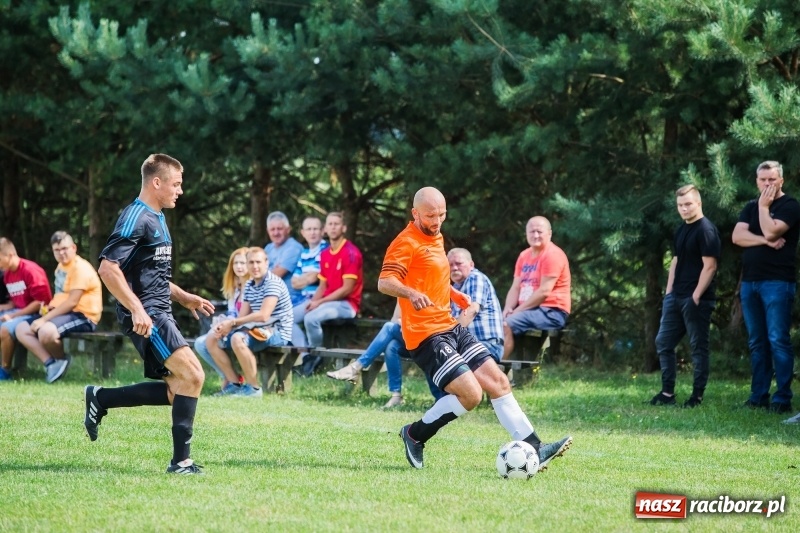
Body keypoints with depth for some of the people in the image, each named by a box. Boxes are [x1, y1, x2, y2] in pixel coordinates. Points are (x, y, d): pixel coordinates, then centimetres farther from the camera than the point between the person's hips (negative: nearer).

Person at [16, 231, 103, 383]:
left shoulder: (80, 268, -15)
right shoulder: (61, 266, 16)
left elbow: (71, 302, -21)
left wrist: (44, 319, -21)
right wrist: (49, 307, 2)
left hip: (83, 317, -10)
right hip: (63, 313, 10)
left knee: (46, 331, -36)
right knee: (22, 329, 0)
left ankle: (61, 360, -7)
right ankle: (50, 363, -11)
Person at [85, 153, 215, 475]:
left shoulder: (157, 219, 19)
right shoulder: (136, 218, -13)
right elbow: (108, 268, -22)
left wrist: (183, 297, 21)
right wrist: (137, 309, -26)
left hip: (158, 314, 10)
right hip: (145, 316, -10)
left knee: (175, 391, 8)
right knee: (193, 375, -17)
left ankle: (101, 399, 18)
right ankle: (181, 461, -13)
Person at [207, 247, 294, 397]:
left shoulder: (273, 283, -14)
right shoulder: (249, 285, 12)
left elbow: (263, 316, -25)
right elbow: (242, 317, 8)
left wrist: (232, 323, -20)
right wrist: (225, 326, -14)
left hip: (277, 332, -9)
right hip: (257, 329, 9)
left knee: (238, 338, -36)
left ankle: (254, 388, -23)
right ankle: (234, 384, 3)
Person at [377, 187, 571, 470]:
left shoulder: (436, 238, 17)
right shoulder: (406, 243, -13)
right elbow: (385, 282, -27)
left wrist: (452, 293, 26)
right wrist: (411, 293, -44)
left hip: (451, 328, 9)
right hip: (427, 336, -9)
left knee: (498, 382, 5)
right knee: (471, 394, -17)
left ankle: (532, 449, 8)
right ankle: (415, 434, 1)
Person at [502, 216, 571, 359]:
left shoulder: (553, 255, -11)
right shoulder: (524, 256, 16)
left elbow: (544, 291, -17)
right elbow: (515, 288, 13)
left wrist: (518, 310, -16)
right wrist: (508, 309, -7)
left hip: (551, 311, -9)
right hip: (529, 310, 9)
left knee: (506, 325, -26)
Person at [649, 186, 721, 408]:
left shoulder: (706, 230, -12)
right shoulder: (681, 230, 14)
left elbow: (709, 266, -17)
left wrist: (696, 297, -20)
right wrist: (669, 292, 14)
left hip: (696, 299, -9)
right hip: (676, 297, 9)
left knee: (698, 347, -2)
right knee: (663, 342, 9)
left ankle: (697, 396, 4)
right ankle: (667, 393, 15)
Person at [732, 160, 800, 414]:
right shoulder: (750, 207, 16)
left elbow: (770, 232, -18)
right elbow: (737, 236, 0)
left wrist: (764, 206, -7)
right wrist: (765, 241, -12)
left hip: (777, 282, -6)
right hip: (750, 281, 6)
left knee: (777, 340, -10)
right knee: (756, 342, 7)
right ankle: (758, 395, 10)